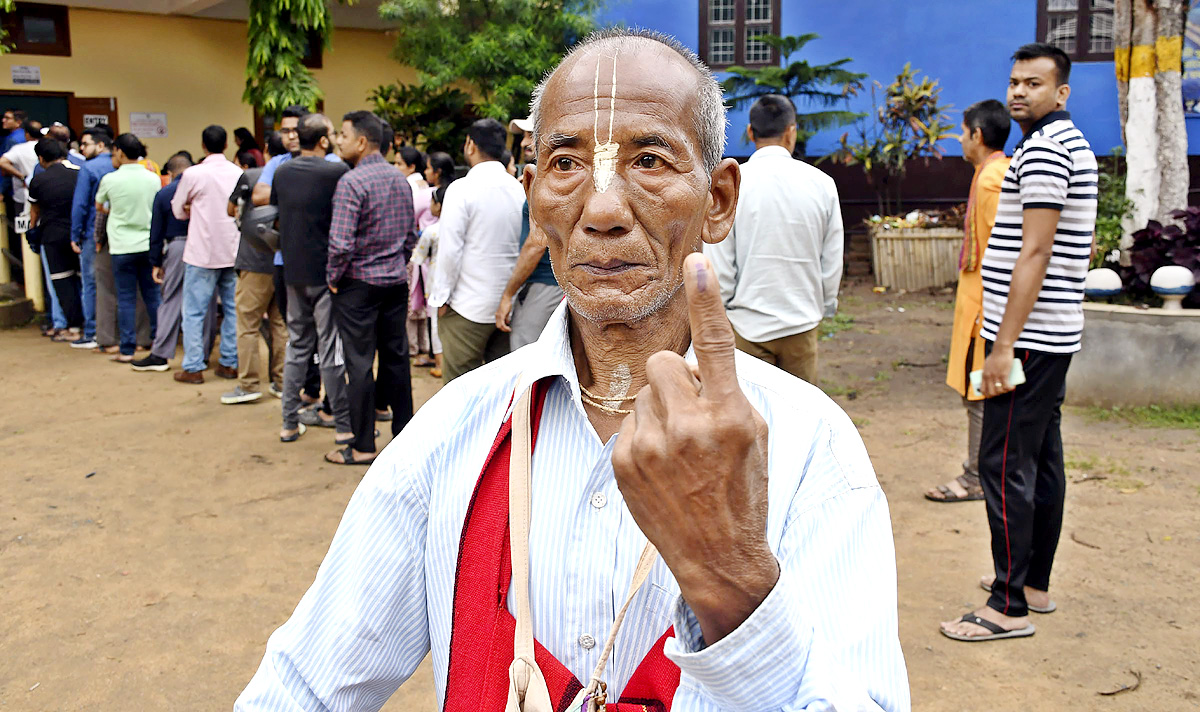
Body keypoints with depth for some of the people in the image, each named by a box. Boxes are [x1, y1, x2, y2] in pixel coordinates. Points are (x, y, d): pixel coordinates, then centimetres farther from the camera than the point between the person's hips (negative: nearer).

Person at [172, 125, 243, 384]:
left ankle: (193, 367, 4)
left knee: (194, 311, 3)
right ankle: (230, 362, 15)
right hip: (234, 251, 4)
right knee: (233, 308, 11)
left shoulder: (193, 174, -9)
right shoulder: (239, 173, 0)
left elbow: (178, 210, 3)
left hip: (202, 253, -4)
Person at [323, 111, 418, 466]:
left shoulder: (352, 182, -15)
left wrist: (333, 277, -8)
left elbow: (341, 242, -22)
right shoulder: (401, 179, 9)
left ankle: (363, 446, 6)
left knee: (359, 363, 0)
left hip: (359, 283, -7)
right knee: (396, 358, 13)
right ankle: (404, 434, 21)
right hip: (396, 282, 7)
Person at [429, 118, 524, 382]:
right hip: (509, 304, 6)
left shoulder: (463, 189, -12)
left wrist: (441, 298, -4)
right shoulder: (519, 190, 4)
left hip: (468, 306, -6)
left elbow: (450, 250, -13)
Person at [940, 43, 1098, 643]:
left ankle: (1010, 608, -1)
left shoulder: (1043, 149, -14)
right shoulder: (1074, 145, 19)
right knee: (1042, 460, 14)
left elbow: (1034, 253, -21)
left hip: (1029, 336, -11)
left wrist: (1004, 345, -22)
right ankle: (1034, 583, 25)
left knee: (1005, 466, -7)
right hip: (1056, 334, 11)